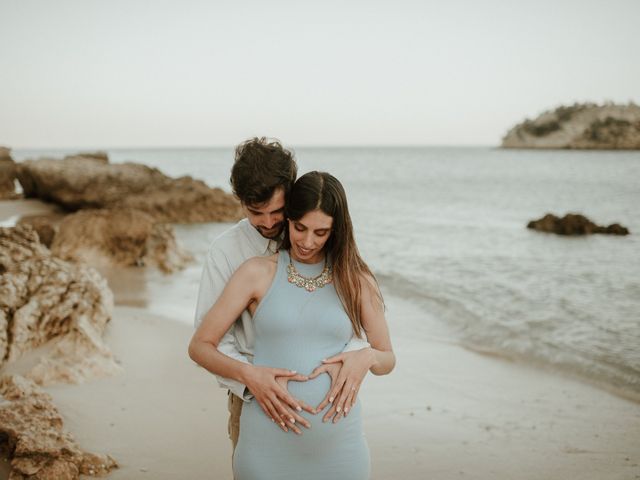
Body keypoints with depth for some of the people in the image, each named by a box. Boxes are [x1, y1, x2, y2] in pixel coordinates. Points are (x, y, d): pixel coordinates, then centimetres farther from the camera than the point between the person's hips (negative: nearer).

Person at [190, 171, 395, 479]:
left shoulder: (355, 280, 4)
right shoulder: (257, 272, 0)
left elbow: (387, 360, 12)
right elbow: (199, 347, 1)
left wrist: (367, 356, -11)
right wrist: (247, 374, -17)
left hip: (338, 446, 2)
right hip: (268, 444, -1)